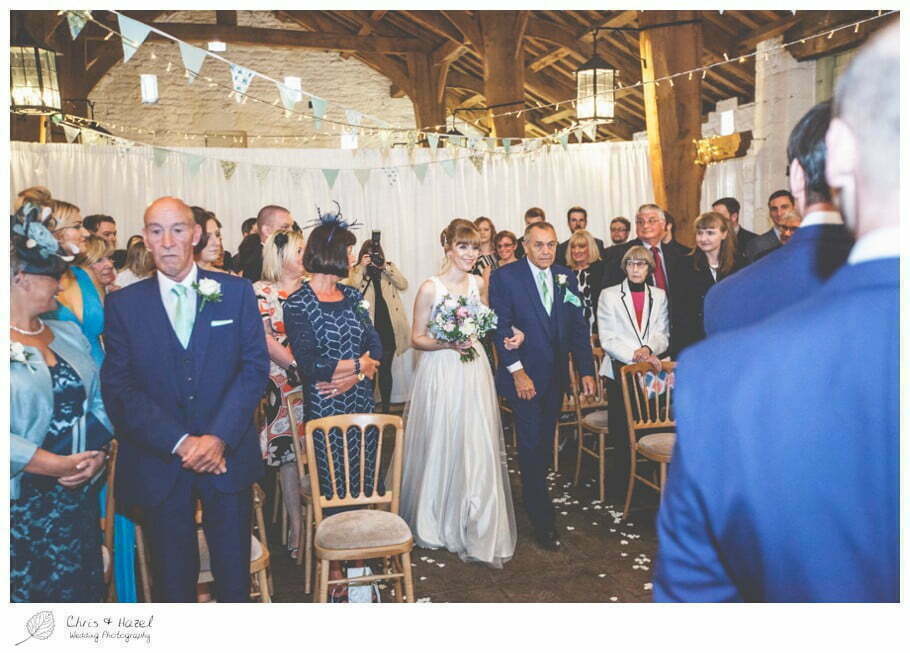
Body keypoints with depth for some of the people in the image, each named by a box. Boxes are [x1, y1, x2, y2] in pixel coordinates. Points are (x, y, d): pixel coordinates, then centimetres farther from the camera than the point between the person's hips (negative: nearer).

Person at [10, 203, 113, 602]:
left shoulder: (68, 334, 11)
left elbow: (99, 400, 8)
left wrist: (97, 454, -7)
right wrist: (58, 465, -19)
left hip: (81, 497, 6)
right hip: (22, 507, -5)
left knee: (81, 590, 13)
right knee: (31, 592, 6)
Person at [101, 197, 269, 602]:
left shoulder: (236, 292, 1)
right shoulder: (123, 304, 1)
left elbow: (255, 367, -3)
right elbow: (118, 387, -5)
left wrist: (219, 437, -15)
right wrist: (180, 443, -14)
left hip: (228, 456, 0)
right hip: (158, 464, 0)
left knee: (235, 579, 12)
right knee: (173, 582, 14)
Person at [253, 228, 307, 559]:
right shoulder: (261, 292, 0)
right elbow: (265, 340, -8)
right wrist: (297, 366, -16)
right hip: (284, 385, -3)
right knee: (289, 453, 2)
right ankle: (296, 526, 13)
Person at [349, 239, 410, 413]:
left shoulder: (390, 268, 10)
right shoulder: (357, 271, 5)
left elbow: (403, 285, -4)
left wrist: (386, 268, -12)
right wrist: (362, 267, -13)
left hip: (389, 327, 2)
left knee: (385, 369, 9)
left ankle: (385, 408, 19)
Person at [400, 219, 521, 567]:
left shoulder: (479, 283, 5)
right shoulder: (430, 288, -10)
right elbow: (417, 338, -5)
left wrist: (509, 335, 3)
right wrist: (448, 343, -20)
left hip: (474, 372, 4)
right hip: (440, 373, -4)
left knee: (477, 450, 4)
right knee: (440, 448, 7)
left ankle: (475, 528, 17)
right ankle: (436, 523, 28)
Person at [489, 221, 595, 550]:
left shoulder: (567, 278, 7)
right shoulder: (505, 277, -7)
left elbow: (578, 327, 8)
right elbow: (501, 326, -11)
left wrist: (586, 370, 2)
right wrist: (517, 371, -16)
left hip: (556, 377, 5)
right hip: (524, 376, -5)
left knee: (544, 444, 13)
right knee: (532, 445, -3)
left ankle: (532, 495, 31)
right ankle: (543, 520, 5)